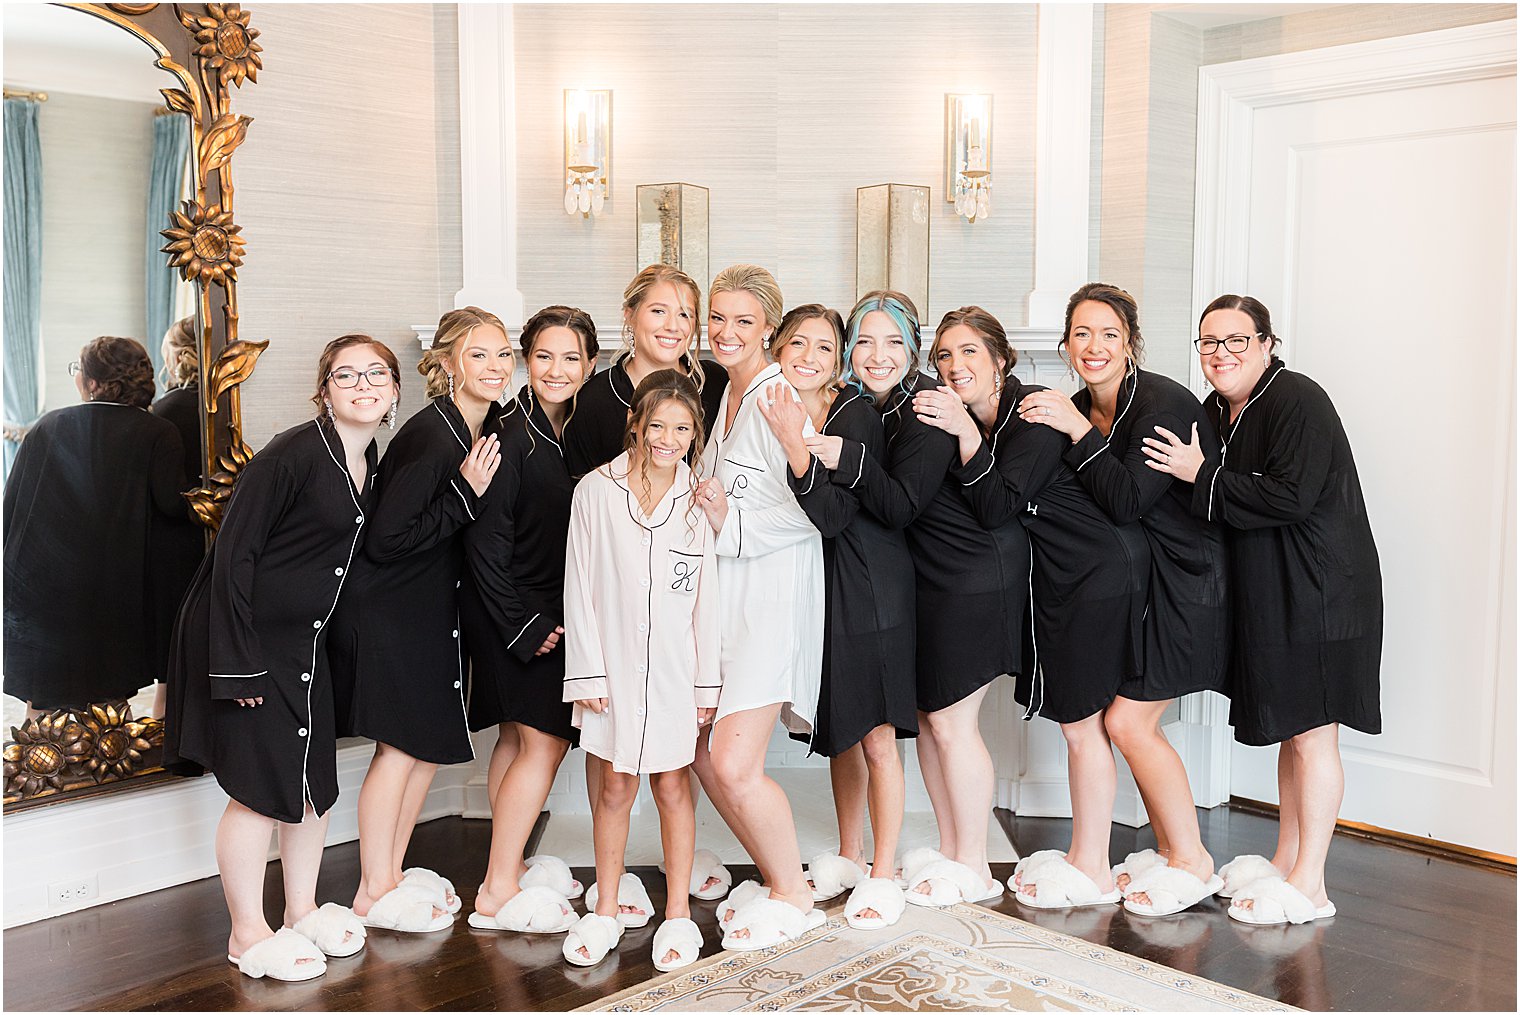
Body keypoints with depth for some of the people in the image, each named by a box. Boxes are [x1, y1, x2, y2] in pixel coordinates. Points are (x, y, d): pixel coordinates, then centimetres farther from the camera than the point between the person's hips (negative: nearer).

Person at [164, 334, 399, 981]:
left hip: (305, 640, 8)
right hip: (245, 636, -8)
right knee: (262, 787, -2)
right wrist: (238, 661, -21)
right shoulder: (292, 454, -19)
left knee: (314, 778, 13)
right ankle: (248, 935, 15)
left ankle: (303, 912, 31)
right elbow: (233, 554, -19)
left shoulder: (370, 463, 5)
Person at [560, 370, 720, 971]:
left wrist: (708, 683, 0)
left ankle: (677, 914, 21)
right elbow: (579, 589, -1)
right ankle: (607, 910, 25)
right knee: (614, 787, 9)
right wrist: (588, 672, -4)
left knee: (673, 788, 8)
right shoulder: (596, 491, -3)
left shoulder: (699, 501, -1)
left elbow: (708, 598, 1)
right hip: (614, 667, 0)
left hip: (676, 670, 0)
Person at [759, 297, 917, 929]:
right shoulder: (772, 412, 4)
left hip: (870, 586, -6)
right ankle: (847, 857, 32)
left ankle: (882, 876, 13)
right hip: (814, 586, 6)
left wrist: (795, 446, -35)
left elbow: (832, 515, -25)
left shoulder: (856, 413, -15)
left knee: (876, 736, -1)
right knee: (839, 733, 17)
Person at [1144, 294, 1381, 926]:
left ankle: (1308, 884, 7)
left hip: (1319, 594, -9)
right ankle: (1285, 861, 27)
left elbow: (1291, 497, -24)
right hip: (1267, 591, 9)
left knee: (1311, 732, -3)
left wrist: (1203, 476, -20)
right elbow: (1221, 509, 16)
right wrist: (1191, 472, -2)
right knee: (1290, 730, 16)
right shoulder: (1215, 412, 11)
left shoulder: (1297, 401, -15)